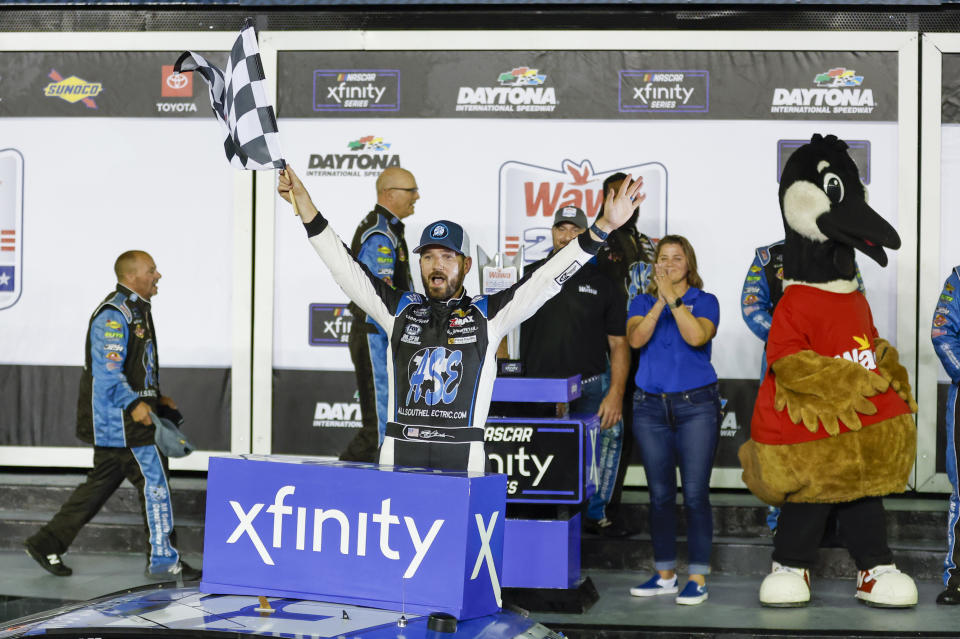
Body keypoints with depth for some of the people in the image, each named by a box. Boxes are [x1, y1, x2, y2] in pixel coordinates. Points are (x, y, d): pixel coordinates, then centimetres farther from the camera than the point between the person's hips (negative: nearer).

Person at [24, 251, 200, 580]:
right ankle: (163, 560, 3)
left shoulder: (135, 310, 17)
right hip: (120, 419, -10)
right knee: (153, 479, -5)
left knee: (100, 484, 14)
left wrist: (155, 398, 19)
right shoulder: (113, 315, -16)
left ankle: (46, 543, 20)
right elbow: (107, 371, -23)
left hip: (124, 417, 10)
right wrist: (135, 404, -26)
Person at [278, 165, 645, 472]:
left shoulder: (488, 314, 8)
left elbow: (547, 279, 3)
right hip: (399, 454, 2)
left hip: (463, 459, -1)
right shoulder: (399, 309, 12)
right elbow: (344, 267, 11)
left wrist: (604, 227, -5)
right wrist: (304, 205, 6)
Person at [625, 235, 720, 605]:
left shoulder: (704, 301, 4)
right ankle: (665, 574, 17)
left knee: (695, 493, -6)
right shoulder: (642, 303, 11)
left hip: (696, 405, -3)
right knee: (660, 494, 7)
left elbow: (696, 336, -15)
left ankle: (698, 578, 0)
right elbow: (636, 339, -8)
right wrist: (659, 301, -16)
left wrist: (673, 298, -15)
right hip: (650, 407, 3)